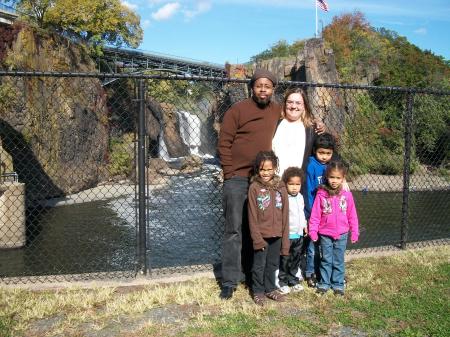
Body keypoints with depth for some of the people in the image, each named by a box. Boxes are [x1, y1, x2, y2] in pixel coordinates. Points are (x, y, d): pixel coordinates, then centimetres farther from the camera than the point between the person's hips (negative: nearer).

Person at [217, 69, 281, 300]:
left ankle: (252, 274, 27)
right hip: (237, 179, -4)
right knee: (235, 230, -2)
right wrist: (230, 173, -9)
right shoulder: (237, 110, -5)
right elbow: (224, 144, -6)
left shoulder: (278, 112, 8)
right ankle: (229, 281, 6)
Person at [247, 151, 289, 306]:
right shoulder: (254, 188, -10)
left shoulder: (280, 187, 0)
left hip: (276, 235, 3)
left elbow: (285, 214, 3)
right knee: (259, 265, 8)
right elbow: (252, 216, -9)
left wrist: (285, 237, 1)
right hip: (261, 235, -3)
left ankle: (270, 289, 33)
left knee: (273, 264, 17)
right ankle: (258, 291, 25)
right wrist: (257, 238, -13)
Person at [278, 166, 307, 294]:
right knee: (284, 260, 4)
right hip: (287, 235, -7)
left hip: (299, 234, 7)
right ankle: (283, 282, 16)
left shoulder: (300, 197, 7)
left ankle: (293, 280, 30)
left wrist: (304, 225, 25)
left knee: (296, 260, 17)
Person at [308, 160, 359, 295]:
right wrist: (313, 230, -9)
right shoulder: (321, 194, -8)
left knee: (339, 261, 12)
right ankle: (324, 283, 23)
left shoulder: (347, 195, -4)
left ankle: (338, 284, 24)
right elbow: (315, 215, -5)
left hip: (341, 234, 1)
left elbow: (352, 215, 2)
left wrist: (354, 232, 4)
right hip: (325, 234, -1)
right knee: (326, 260, 11)